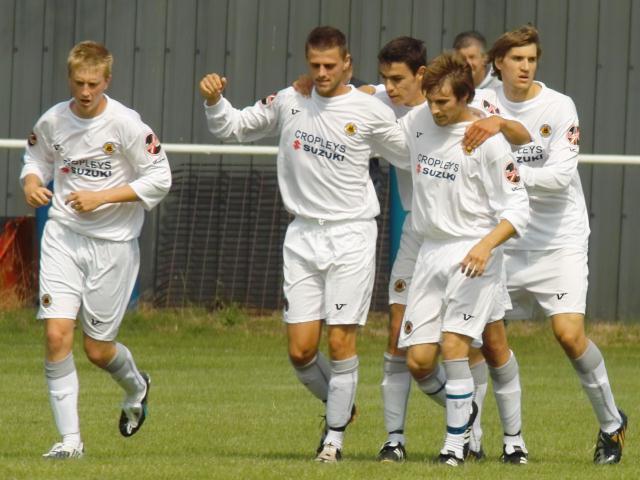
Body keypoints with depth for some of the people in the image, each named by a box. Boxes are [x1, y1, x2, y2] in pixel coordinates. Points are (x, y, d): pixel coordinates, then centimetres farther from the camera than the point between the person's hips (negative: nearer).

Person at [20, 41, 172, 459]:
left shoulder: (126, 124, -13)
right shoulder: (53, 121, -1)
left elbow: (159, 179, -10)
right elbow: (37, 159, 19)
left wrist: (101, 197, -17)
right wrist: (32, 182, -5)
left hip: (114, 241, -3)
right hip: (63, 236, 3)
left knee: (98, 349, 5)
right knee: (57, 334, -13)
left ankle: (136, 386, 41)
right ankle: (70, 439, -5)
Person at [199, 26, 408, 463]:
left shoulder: (370, 112, -4)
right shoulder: (288, 102, 6)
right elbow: (232, 127, 18)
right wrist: (214, 101, -1)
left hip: (351, 234, -3)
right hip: (303, 235, 3)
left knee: (340, 340, -6)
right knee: (300, 350, -1)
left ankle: (335, 434, 7)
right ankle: (339, 405, 26)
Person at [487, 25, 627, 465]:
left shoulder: (559, 107, -9)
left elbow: (562, 173, -16)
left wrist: (521, 174, -29)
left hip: (559, 241, -4)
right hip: (506, 240, 4)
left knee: (569, 333, -14)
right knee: (487, 332, -1)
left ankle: (612, 423, 5)